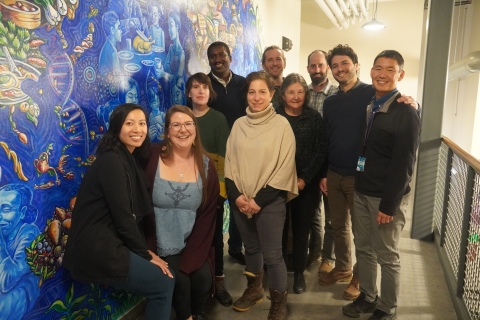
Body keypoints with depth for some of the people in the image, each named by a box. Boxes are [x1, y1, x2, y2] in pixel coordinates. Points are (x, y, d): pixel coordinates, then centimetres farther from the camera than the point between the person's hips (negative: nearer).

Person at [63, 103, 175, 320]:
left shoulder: (130, 160, 12)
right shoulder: (111, 160, -16)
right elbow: (122, 216, -18)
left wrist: (144, 250, 2)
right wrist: (146, 254, -9)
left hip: (110, 243, 8)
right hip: (97, 249, -8)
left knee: (166, 272, 9)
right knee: (163, 282, -1)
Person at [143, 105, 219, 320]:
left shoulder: (206, 166, -2)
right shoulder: (152, 158, -11)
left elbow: (207, 215, -2)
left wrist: (191, 258, -9)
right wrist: (150, 251, -12)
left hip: (193, 245, 2)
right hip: (162, 246, -2)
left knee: (203, 278, -14)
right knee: (179, 282, -17)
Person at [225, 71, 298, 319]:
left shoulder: (281, 124, -6)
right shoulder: (239, 124, 5)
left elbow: (284, 168, -10)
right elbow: (229, 162, 6)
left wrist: (260, 199, -13)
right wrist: (236, 194, -7)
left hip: (270, 201, -4)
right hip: (240, 201, 4)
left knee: (272, 253, 1)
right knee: (251, 247, 18)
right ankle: (253, 289, 39)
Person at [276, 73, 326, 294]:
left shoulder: (314, 118, 2)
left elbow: (320, 151, -1)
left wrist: (305, 178, -9)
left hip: (307, 183, 1)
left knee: (301, 229, 9)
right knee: (279, 228, 4)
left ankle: (299, 272, 25)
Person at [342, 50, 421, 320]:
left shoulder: (406, 113, -13)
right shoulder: (367, 105, 7)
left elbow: (404, 165, -16)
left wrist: (389, 204, -17)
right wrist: (358, 187, 7)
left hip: (387, 197, -6)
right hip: (361, 191, 6)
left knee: (387, 257, 8)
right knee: (363, 249, 16)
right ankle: (368, 297, 35)